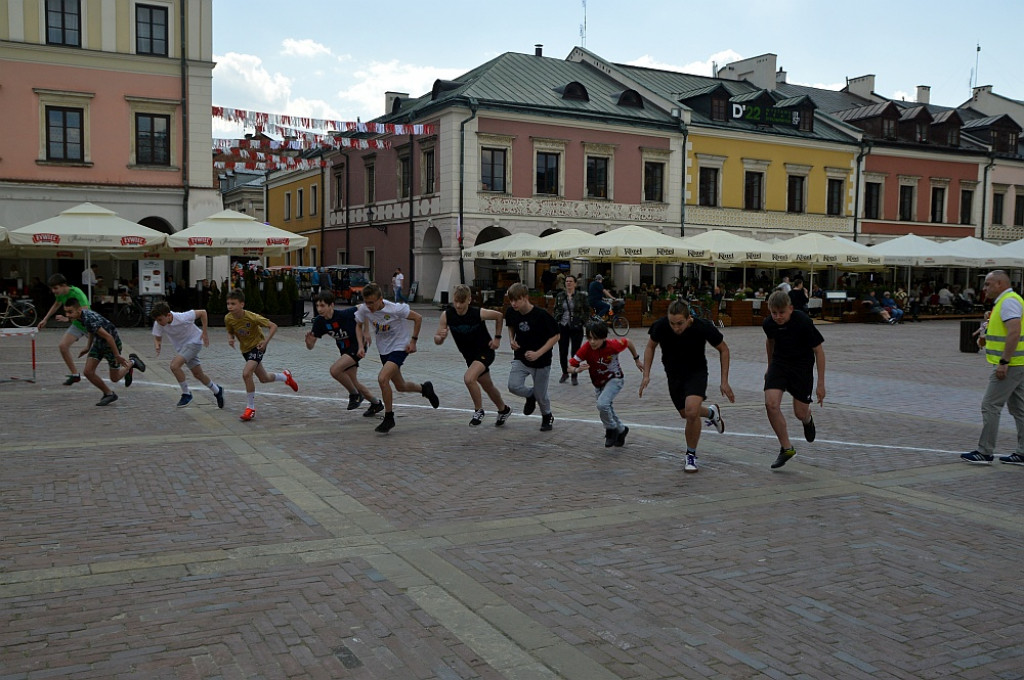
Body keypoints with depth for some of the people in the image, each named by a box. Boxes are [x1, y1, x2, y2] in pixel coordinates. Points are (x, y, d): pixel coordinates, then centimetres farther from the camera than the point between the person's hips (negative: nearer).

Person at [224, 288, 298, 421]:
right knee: (264, 378, 17)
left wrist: (266, 341, -33)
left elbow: (273, 326, -21)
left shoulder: (251, 317, -28)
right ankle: (285, 377, 49)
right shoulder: (228, 318, -14)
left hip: (257, 346, -6)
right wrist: (231, 339, -18)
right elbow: (230, 332, 5)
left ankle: (250, 408, -11)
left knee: (246, 373, -27)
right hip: (245, 349, 6)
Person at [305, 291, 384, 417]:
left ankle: (355, 394, -2)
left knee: (335, 370, -25)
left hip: (357, 346, -7)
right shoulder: (319, 322, -11)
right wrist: (309, 341, -32)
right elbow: (310, 346, -7)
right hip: (345, 350, 7)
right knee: (353, 382, 12)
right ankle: (376, 403, 33)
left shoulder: (344, 314, -28)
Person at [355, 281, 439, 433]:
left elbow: (418, 318, -13)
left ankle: (389, 418, -8)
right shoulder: (363, 309, -15)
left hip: (400, 346, -6)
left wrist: (413, 341, -12)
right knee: (400, 386, 15)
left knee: (382, 378, -24)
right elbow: (359, 326, 5)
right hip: (384, 349, 6)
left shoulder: (395, 308, -27)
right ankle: (425, 389, 47)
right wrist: (361, 346, -9)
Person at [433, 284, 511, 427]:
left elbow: (499, 316, -5)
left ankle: (478, 410, -5)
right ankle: (504, 410, 47)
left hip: (485, 352, -5)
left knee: (469, 378, -28)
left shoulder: (479, 313, -25)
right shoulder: (447, 315, -17)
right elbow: (437, 340, -14)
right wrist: (441, 336, -36)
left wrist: (497, 338, -4)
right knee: (487, 386, 21)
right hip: (469, 355, 5)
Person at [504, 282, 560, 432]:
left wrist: (538, 353, -25)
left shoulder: (541, 315, -24)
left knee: (541, 395, 5)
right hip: (520, 358, 4)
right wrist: (511, 339, -6)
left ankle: (547, 416, 39)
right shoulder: (511, 312, -9)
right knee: (514, 386, -17)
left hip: (541, 361, -4)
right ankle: (531, 395, 18)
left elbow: (555, 336, -16)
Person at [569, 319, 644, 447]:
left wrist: (637, 359, 5)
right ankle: (621, 430, 46)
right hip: (598, 384, 4)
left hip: (615, 379, -4)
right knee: (608, 411, 16)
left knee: (602, 404, -28)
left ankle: (611, 429, -2)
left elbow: (628, 341, -6)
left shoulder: (613, 345, -28)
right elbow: (570, 366, -23)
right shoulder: (586, 349, -25)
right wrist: (577, 370, -46)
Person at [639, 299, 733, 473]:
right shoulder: (661, 326, -24)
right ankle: (711, 412, 51)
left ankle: (691, 455, -1)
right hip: (673, 374, 3)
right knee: (685, 413, 16)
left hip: (697, 372, -3)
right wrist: (646, 375, -8)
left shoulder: (703, 327, -28)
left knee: (691, 412, -24)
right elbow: (650, 346, -1)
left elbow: (723, 349, -9)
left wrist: (724, 382, -11)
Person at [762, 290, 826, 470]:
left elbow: (818, 351, -16)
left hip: (802, 367, -3)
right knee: (771, 403, -17)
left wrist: (821, 384, -15)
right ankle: (786, 448, -2)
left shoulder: (803, 322, -25)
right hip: (779, 364, 3)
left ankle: (808, 420, 42)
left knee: (800, 413, 1)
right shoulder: (768, 323, -12)